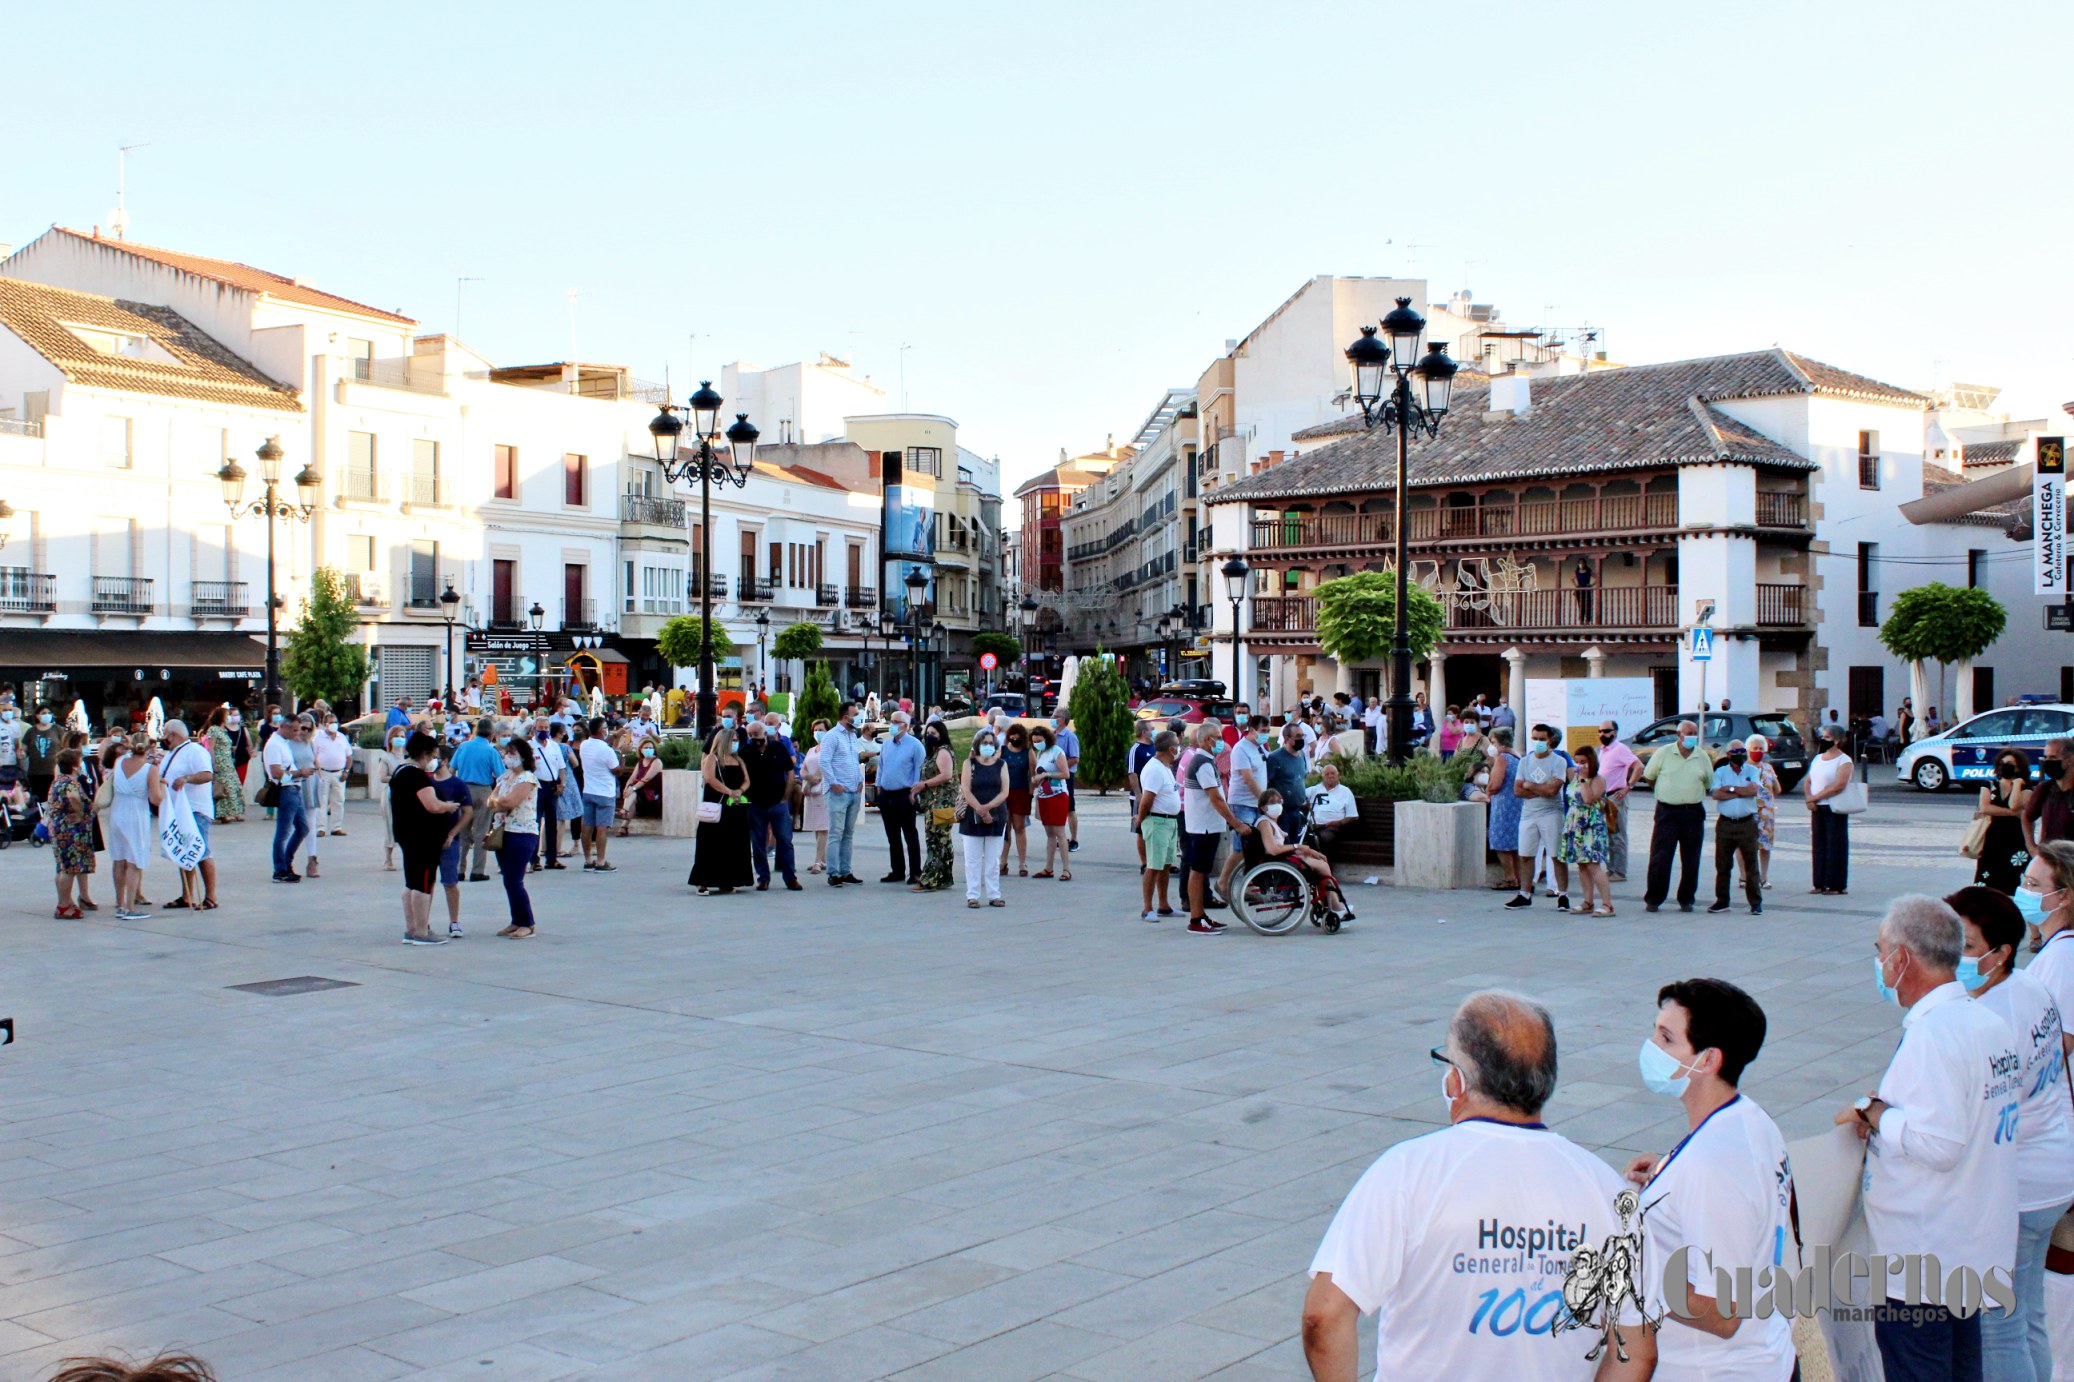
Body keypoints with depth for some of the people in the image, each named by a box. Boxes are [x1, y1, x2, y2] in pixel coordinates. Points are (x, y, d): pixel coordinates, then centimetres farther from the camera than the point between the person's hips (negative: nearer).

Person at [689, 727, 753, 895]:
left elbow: (746, 780, 12)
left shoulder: (738, 760, 17)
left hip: (736, 807, 6)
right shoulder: (712, 758, -1)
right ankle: (703, 882, -7)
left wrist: (740, 791, -9)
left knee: (733, 845, 5)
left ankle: (727, 882, 10)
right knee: (712, 844, -8)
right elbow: (710, 778, -17)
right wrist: (729, 792, -20)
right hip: (717, 807, -6)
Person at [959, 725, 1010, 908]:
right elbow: (966, 791, -5)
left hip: (997, 817, 1)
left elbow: (1004, 792, -2)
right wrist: (981, 811, -14)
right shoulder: (970, 763, 3)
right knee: (973, 859, 0)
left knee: (993, 860, 4)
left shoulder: (1001, 765, 7)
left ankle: (994, 895, 9)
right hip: (972, 817, -1)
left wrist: (988, 807, -16)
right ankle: (972, 895, 4)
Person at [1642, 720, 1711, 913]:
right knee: (1659, 858, -4)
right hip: (1666, 812, -2)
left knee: (1690, 860, 5)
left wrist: (1692, 795, 9)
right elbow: (1649, 777, 10)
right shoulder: (1663, 753, 1)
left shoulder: (1703, 757, 6)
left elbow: (1709, 786, 15)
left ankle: (1686, 899, 15)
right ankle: (1653, 899, 3)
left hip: (1693, 813, 2)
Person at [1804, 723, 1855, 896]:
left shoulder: (1843, 760, -7)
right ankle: (1820, 883, 13)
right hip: (1817, 809, 7)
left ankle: (1837, 885, -2)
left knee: (1836, 847, -5)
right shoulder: (1818, 758, 17)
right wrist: (1809, 798, -3)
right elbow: (1807, 781, 16)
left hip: (1834, 809, -7)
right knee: (1819, 845, 8)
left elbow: (1839, 785, -18)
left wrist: (1816, 797, -15)